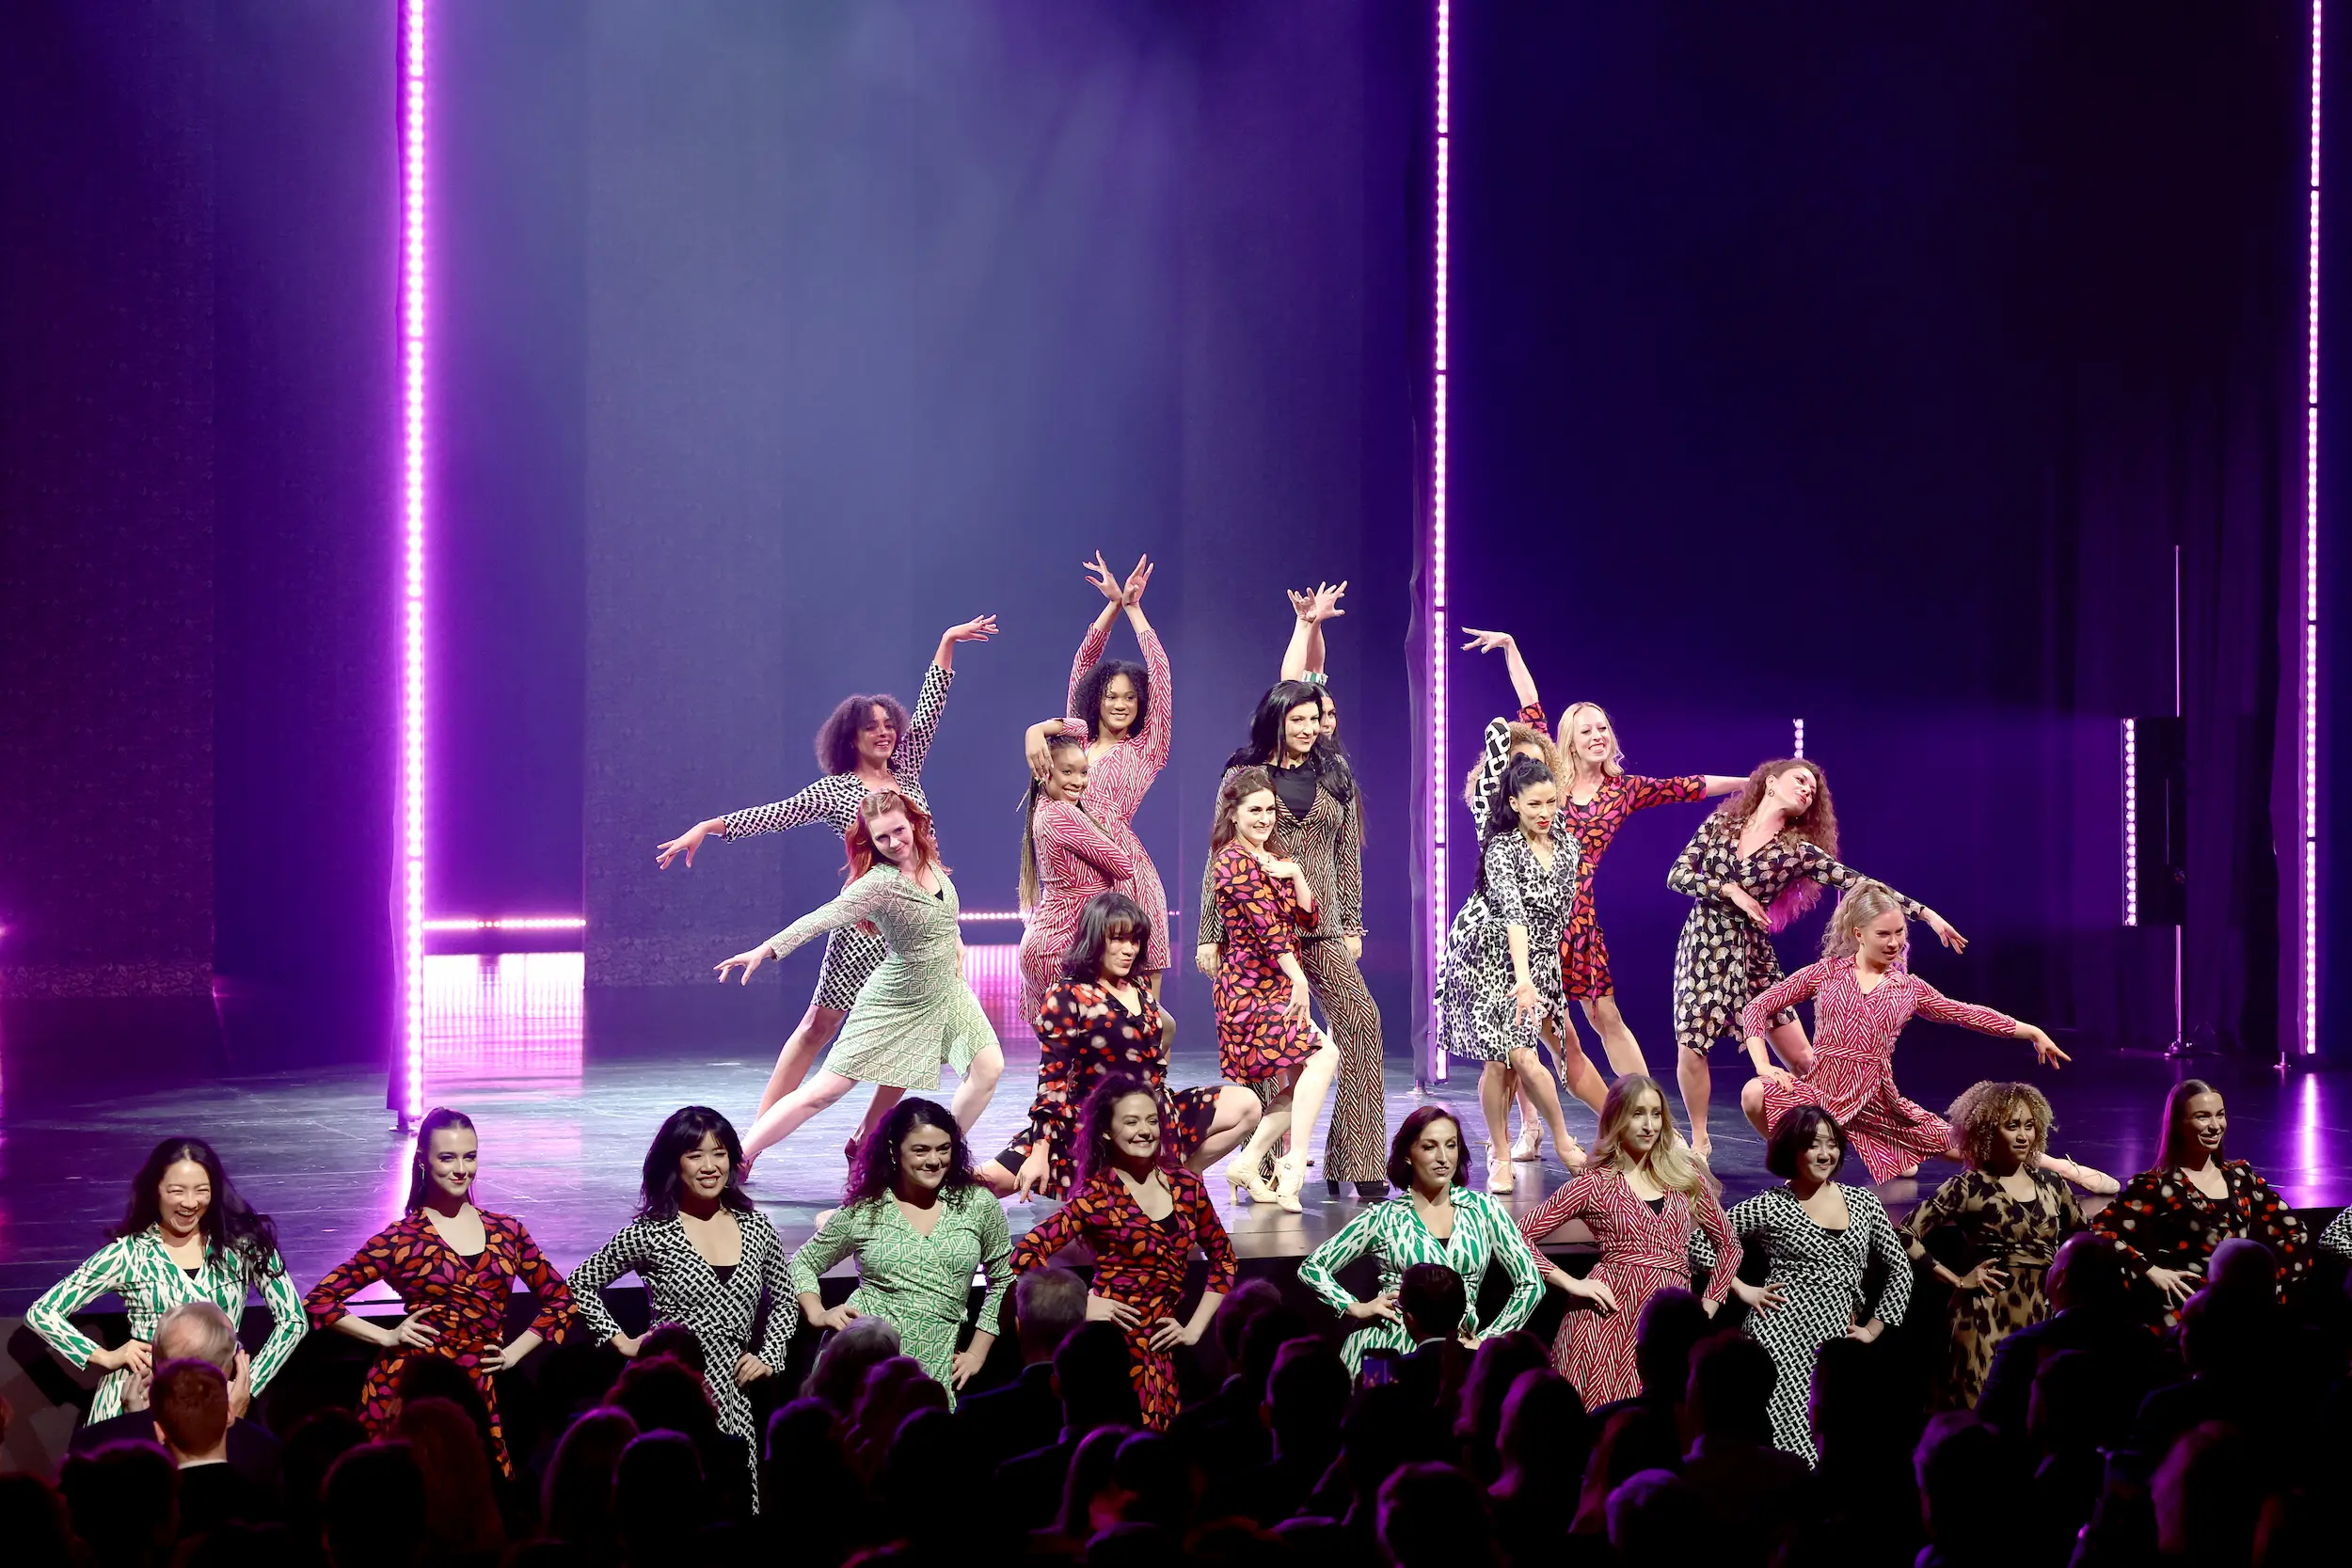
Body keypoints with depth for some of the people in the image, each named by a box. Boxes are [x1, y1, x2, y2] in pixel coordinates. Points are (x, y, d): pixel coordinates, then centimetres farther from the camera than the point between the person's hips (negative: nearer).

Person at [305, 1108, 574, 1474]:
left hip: (478, 1394, 3)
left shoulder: (506, 1232, 10)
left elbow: (561, 1299, 21)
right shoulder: (401, 1238, 1)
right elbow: (320, 1300, 2)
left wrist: (514, 1352, 10)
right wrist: (387, 1337, -4)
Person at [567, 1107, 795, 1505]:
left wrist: (769, 1356, 8)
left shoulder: (754, 1226, 9)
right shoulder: (650, 1234, -2)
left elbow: (784, 1299, 21)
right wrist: (622, 1342, 1)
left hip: (733, 1393, 4)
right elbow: (580, 1284, 6)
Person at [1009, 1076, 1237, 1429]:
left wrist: (1195, 1328, 11)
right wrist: (1082, 1306, -11)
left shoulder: (1185, 1185, 10)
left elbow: (1224, 1259, 20)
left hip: (1160, 1345, 5)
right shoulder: (1097, 1195, -4)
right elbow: (1026, 1255, -12)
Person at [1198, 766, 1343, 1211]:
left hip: (1277, 986, 9)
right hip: (1249, 986, -9)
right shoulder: (1234, 860, -10)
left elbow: (1310, 917, 12)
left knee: (1293, 1085, 1)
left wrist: (1294, 874, -4)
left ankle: (1248, 1165, 8)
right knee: (1322, 1054, -22)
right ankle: (1293, 1165, -24)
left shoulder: (1272, 860, 18)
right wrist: (1298, 978, -20)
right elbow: (1266, 923, -17)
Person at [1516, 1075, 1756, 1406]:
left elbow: (1728, 1243, 24)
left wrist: (1708, 1306, 15)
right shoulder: (1595, 1185, 6)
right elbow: (1520, 1237, 3)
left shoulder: (1684, 1176, 15)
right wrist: (1570, 1283, -5)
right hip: (1609, 1316, -3)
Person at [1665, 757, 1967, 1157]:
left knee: (1801, 1058, -4)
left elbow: (1859, 884, -6)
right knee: (1691, 1045, -9)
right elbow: (1677, 875, -4)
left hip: (1752, 954, 0)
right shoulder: (1720, 825, 1)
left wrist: (1926, 913, -12)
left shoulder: (1798, 851, -2)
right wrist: (1731, 891, -16)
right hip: (1702, 944, 0)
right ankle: (1699, 1141, 9)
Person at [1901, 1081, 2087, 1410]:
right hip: (1989, 1317, -4)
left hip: (2043, 1317, 4)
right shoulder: (1969, 1188, -2)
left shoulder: (2050, 1185, 11)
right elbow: (1906, 1235, -6)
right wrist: (1957, 1280, -6)